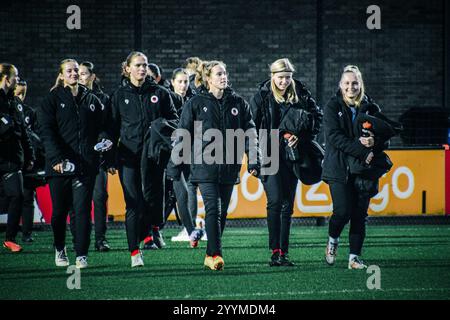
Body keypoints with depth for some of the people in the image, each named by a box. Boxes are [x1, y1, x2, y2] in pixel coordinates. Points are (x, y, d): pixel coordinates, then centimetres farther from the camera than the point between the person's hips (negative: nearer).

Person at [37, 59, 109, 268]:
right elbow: (46, 131, -5)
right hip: (60, 164, -1)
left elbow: (102, 126, 19)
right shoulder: (52, 100, 3)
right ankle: (60, 249, 27)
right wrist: (56, 158, -17)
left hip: (86, 164, 2)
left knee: (82, 209, -5)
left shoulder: (91, 100, 14)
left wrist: (104, 140, -5)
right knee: (60, 210, 6)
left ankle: (81, 254, -3)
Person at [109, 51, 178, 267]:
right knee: (134, 203, -5)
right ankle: (134, 251, -3)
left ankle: (153, 228, 28)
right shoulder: (119, 96, 8)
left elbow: (174, 120, 13)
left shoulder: (160, 94, 9)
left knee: (154, 196, -4)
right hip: (129, 157, -1)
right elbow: (112, 128, 9)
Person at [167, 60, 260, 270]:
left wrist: (253, 161, 1)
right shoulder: (196, 104, 0)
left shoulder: (238, 103, 9)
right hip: (205, 166, -4)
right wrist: (174, 164, -1)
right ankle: (215, 254, -17)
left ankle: (210, 255, 15)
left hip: (229, 167, 4)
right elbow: (182, 135, 2)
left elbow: (250, 133, 10)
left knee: (222, 211, 6)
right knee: (213, 209, -13)